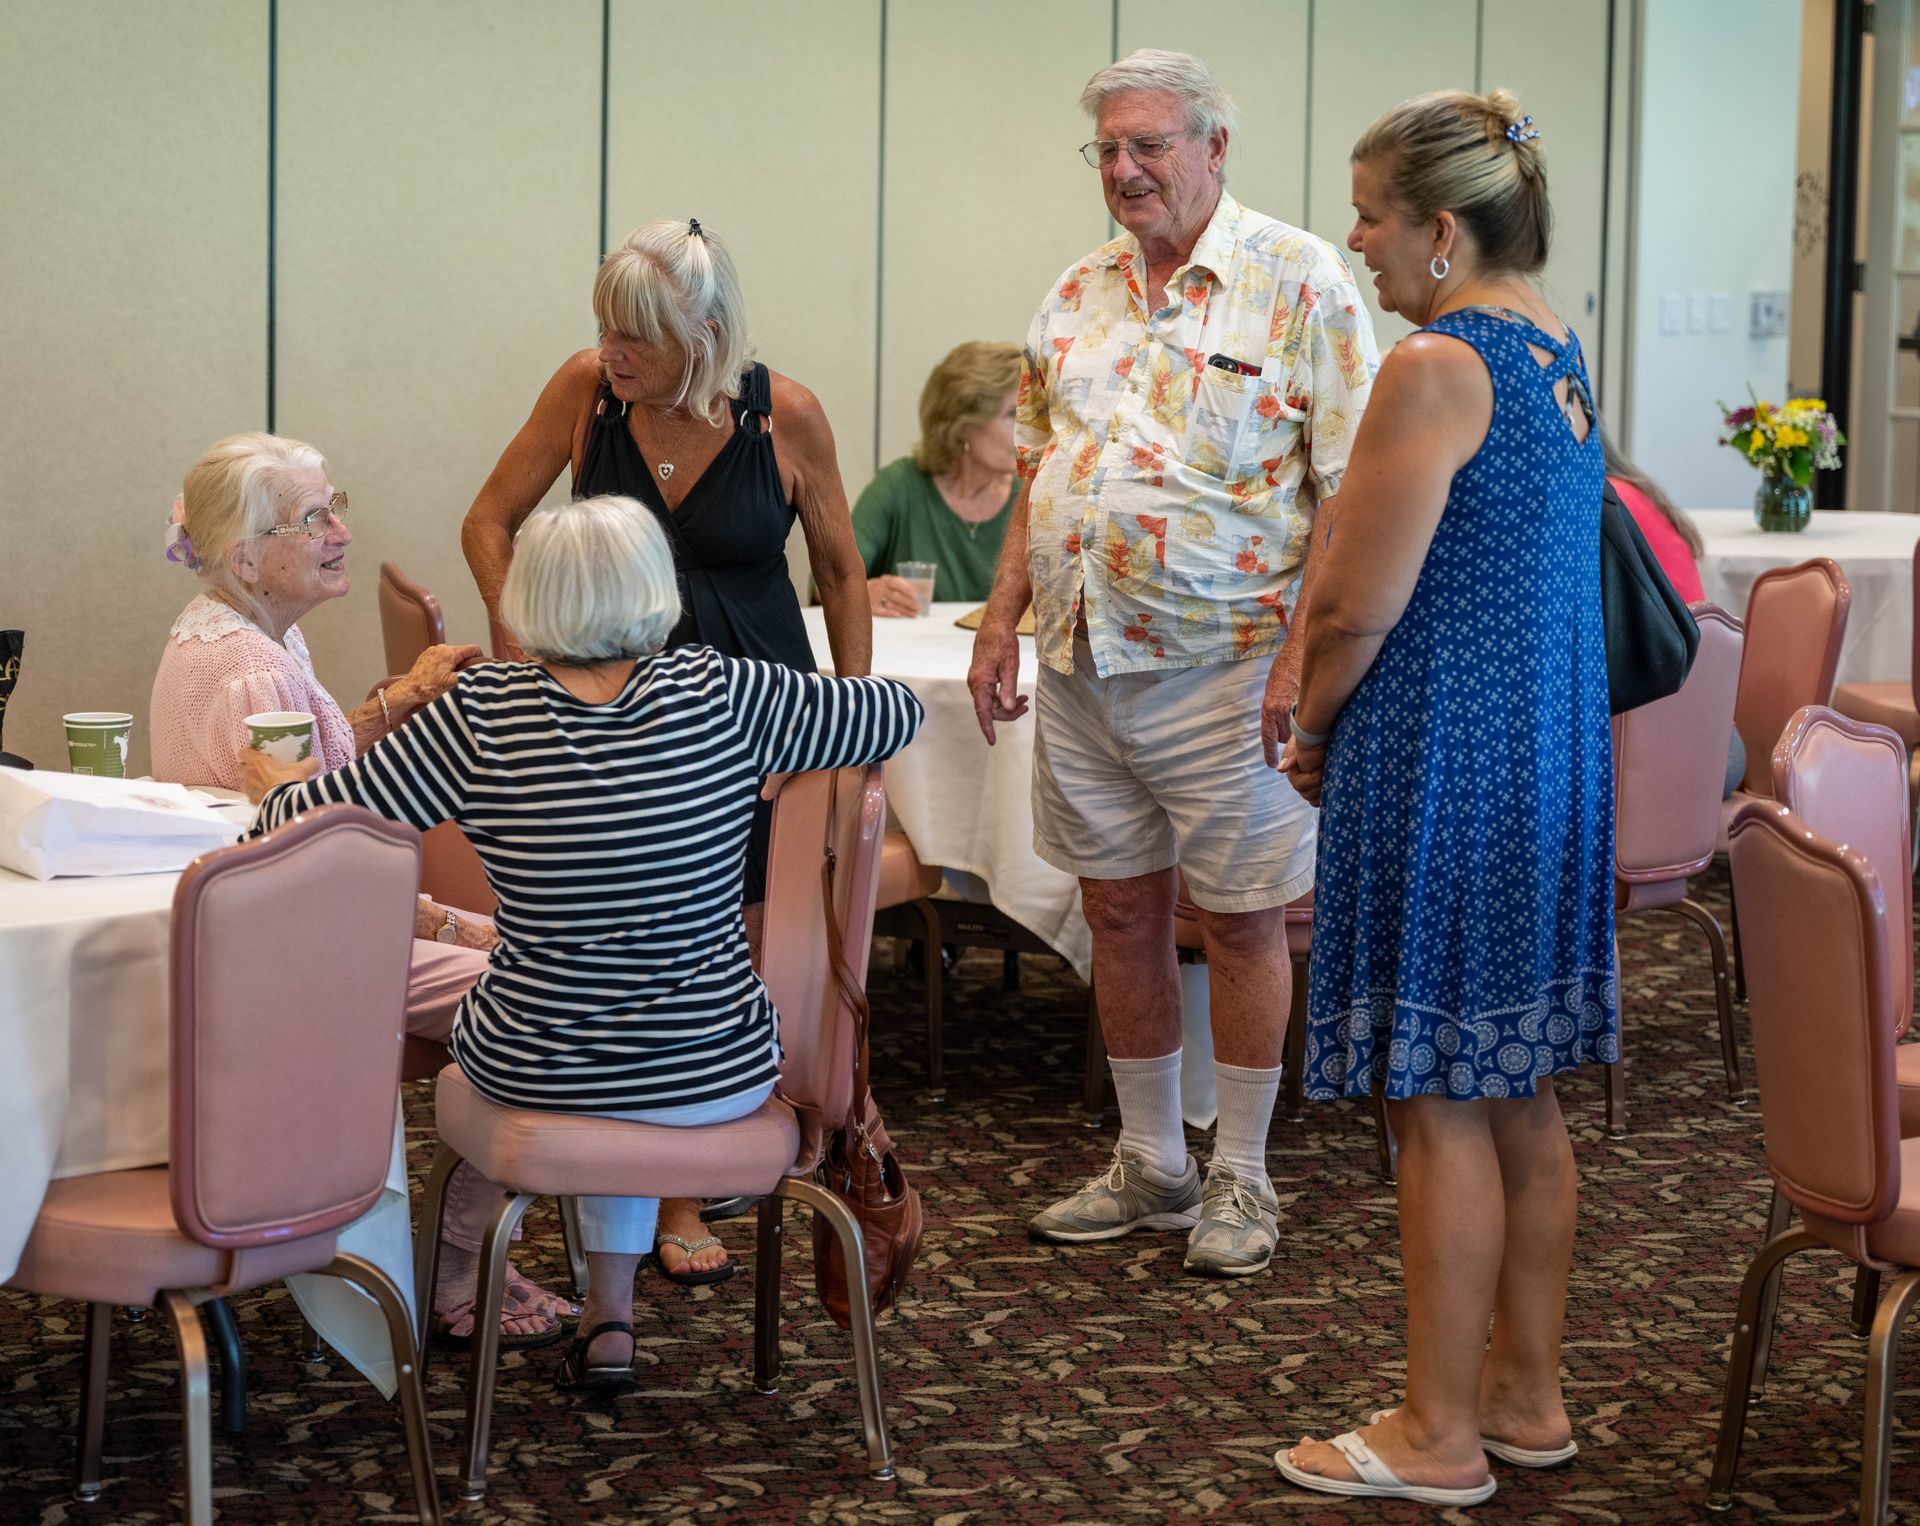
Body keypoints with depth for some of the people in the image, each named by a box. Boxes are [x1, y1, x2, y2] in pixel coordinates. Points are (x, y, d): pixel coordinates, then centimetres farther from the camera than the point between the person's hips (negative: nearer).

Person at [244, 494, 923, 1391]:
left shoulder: (480, 717, -14)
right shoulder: (722, 696, -12)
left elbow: (322, 821, -8)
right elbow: (896, 713, 0)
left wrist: (276, 789, 14)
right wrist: (786, 758, 18)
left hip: (535, 1077, 0)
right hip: (722, 1081, 1)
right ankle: (610, 1317, 38)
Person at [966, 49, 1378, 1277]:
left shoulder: (1302, 286, -7)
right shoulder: (1078, 295, 12)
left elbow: (1348, 489, -11)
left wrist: (1304, 655, -18)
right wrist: (1003, 617, 9)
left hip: (1222, 662, -6)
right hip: (1081, 659, 6)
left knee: (1243, 921, 3)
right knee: (1121, 912, 12)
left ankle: (1242, 1178, 17)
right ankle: (1151, 1164, 25)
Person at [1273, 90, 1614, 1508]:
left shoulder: (1438, 368, -17)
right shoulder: (1558, 352, 12)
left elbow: (1357, 608, -18)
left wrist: (1312, 727, 1)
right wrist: (1346, 725, 16)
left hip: (1443, 766, -9)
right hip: (1553, 757, 9)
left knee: (1441, 1102, -1)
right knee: (1521, 1092, 16)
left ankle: (1440, 1435, 8)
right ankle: (1527, 1393, 26)